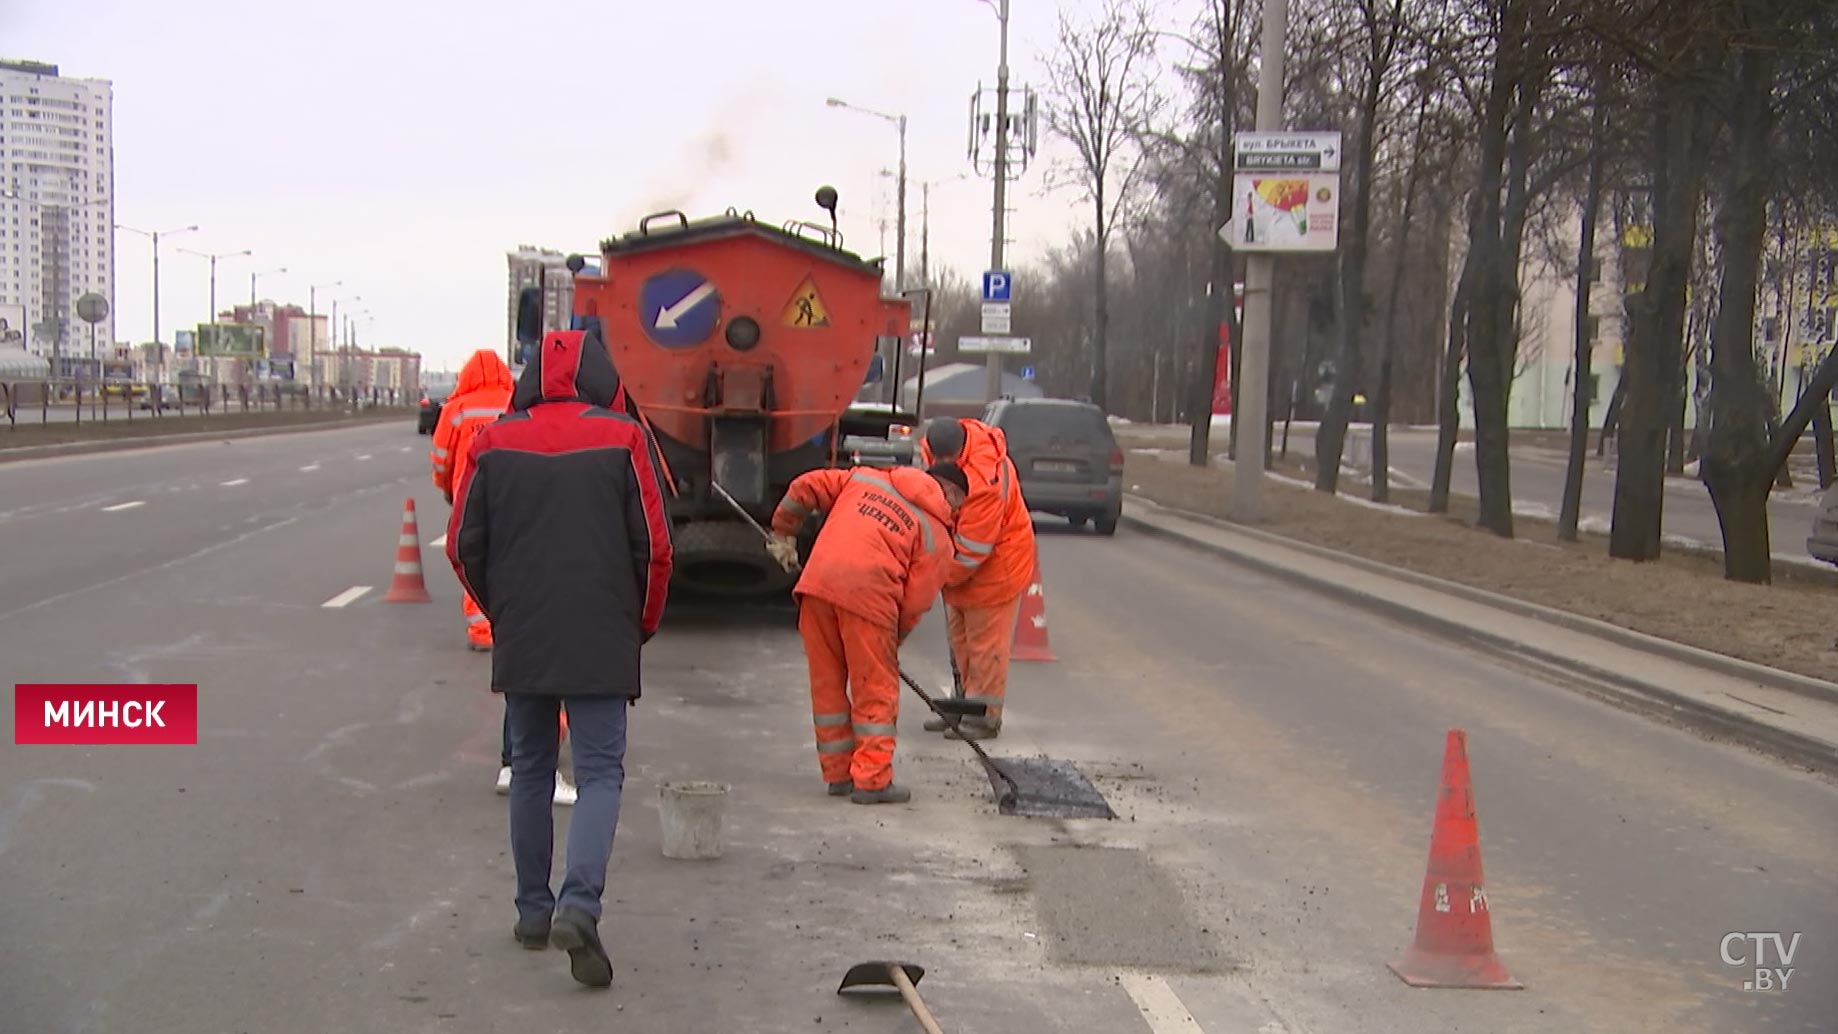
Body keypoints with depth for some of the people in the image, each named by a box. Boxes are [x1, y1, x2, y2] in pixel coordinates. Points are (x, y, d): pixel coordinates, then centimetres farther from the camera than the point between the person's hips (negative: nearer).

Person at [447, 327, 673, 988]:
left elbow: (463, 547, 5)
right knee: (600, 772, -1)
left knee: (530, 771, 15)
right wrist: (641, 625, 10)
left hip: (519, 642, 3)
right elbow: (655, 548, -5)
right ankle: (579, 904, -19)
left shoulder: (495, 444, 2)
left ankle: (533, 909, 20)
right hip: (602, 644, -2)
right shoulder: (624, 440, -4)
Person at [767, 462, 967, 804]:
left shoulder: (864, 478, 24)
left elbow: (805, 487, 22)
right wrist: (892, 641, 16)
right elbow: (915, 602, 4)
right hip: (867, 595, -5)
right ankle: (872, 781, 8)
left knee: (827, 684, 15)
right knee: (875, 690, 7)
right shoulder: (937, 536, 10)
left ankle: (838, 774, 24)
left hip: (817, 582, 5)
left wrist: (783, 534, 34)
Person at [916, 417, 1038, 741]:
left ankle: (984, 717, 7)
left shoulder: (986, 481, -35)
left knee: (985, 644, -1)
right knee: (960, 638, 17)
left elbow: (970, 550, -29)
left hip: (995, 566, -9)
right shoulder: (934, 450, -9)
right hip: (962, 567, 9)